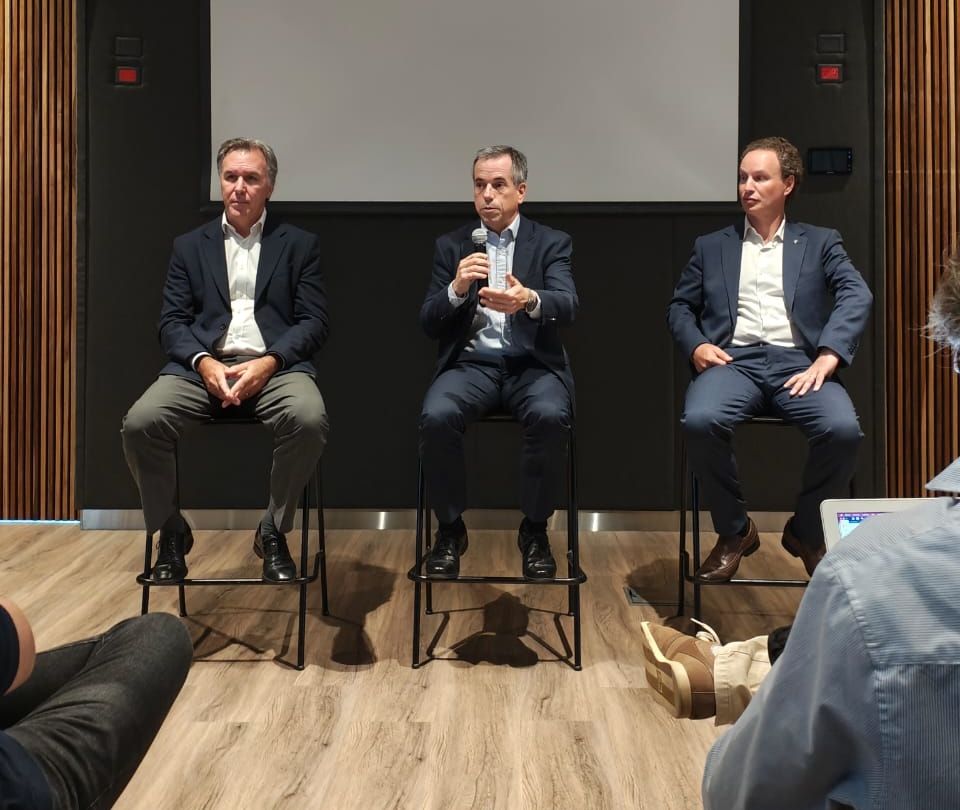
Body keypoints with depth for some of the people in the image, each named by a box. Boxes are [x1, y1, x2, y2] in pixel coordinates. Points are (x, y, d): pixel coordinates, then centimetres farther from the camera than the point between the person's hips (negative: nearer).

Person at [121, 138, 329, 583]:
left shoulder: (299, 244, 12)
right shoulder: (190, 246, 17)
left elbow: (313, 322, 4)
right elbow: (171, 323, 9)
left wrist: (268, 362, -14)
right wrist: (204, 363, -12)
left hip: (275, 365, -1)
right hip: (203, 366, 2)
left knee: (308, 419, -34)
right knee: (141, 422, -26)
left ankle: (273, 532, -10)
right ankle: (172, 532, -1)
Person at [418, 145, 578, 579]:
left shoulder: (552, 243, 7)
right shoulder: (451, 245, 12)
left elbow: (567, 305, -12)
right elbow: (427, 324, 5)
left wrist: (528, 300, -35)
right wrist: (456, 289, -16)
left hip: (532, 365, -1)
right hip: (471, 364, 1)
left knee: (550, 415, -33)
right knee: (436, 416, -30)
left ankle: (534, 530, -10)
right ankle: (450, 528, -7)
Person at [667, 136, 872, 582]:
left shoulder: (820, 242, 16)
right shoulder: (711, 246, 21)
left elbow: (857, 295, 1)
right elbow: (679, 306, 19)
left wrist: (827, 357, -16)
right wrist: (696, 345, -4)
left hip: (796, 363, 0)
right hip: (734, 361, 1)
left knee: (843, 429, -31)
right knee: (699, 421, -33)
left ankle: (806, 529, -1)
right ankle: (734, 530, -7)